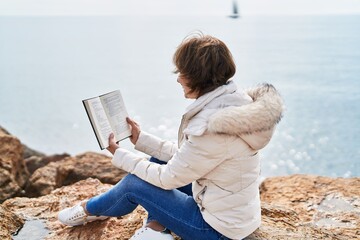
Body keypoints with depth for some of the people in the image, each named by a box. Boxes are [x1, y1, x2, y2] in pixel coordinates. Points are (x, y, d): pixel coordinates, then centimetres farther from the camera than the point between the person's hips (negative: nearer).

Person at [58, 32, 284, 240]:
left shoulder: (212, 127, -31)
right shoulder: (231, 100, -3)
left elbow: (169, 178, -17)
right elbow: (183, 155, 8)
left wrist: (120, 155, -3)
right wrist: (140, 138, 12)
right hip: (233, 209, 8)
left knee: (134, 184, 1)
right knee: (159, 161, 12)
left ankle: (89, 209, 30)